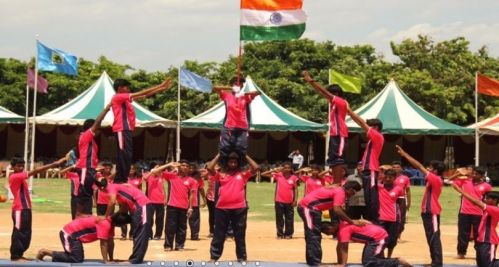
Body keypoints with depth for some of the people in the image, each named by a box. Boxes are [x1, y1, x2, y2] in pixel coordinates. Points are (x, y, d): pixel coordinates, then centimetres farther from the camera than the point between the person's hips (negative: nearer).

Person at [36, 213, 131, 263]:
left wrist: (111, 259, 10)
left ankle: (47, 253, 18)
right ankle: (45, 252, -9)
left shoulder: (110, 222, 6)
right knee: (76, 259, -16)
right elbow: (103, 244, -22)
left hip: (74, 233, 10)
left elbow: (110, 242, 10)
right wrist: (106, 261, -20)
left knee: (79, 258, 15)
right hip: (69, 233, -10)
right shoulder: (105, 224, -24)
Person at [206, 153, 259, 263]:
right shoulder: (221, 174, 7)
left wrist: (245, 156, 4)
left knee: (240, 235, 9)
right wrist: (219, 155, 2)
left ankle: (242, 258, 15)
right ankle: (213, 257, 12)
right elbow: (209, 168, -6)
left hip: (239, 208, 0)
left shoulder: (243, 174, 8)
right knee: (219, 234, 7)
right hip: (222, 208, 0)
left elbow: (255, 168, -3)